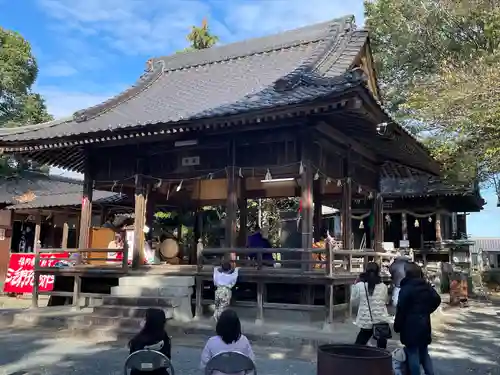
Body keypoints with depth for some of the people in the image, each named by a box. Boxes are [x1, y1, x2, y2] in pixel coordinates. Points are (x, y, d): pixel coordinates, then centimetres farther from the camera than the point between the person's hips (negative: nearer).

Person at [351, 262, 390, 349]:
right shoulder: (383, 286, -4)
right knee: (381, 347, 11)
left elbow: (353, 298, 7)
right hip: (381, 320, 0)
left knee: (359, 344, 13)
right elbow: (386, 300, 13)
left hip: (366, 322, 0)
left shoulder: (360, 285, -9)